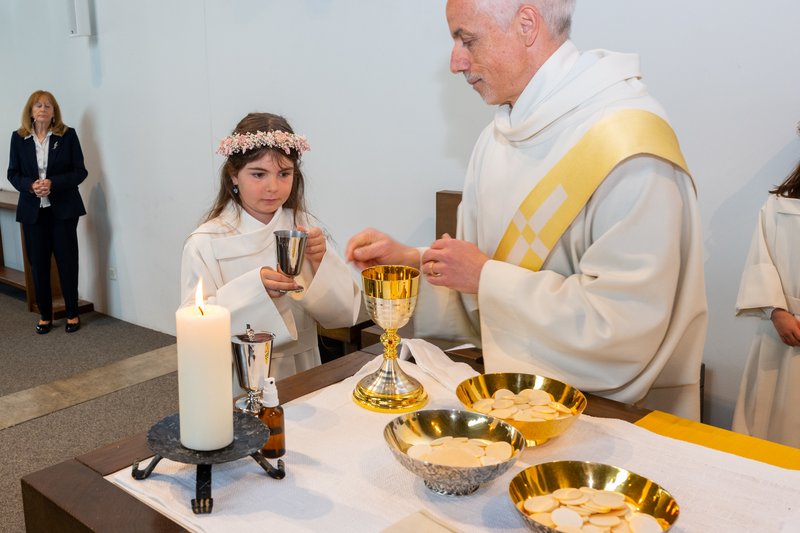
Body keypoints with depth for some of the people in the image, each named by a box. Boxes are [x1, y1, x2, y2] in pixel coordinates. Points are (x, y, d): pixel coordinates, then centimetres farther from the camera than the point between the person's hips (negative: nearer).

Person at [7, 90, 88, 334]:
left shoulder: (68, 135, -2)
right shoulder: (18, 138, 4)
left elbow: (80, 171, -3)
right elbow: (13, 173, 7)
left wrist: (53, 183, -17)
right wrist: (30, 185, -14)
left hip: (63, 209, -2)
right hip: (32, 210, 2)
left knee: (67, 261, 2)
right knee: (38, 264, 7)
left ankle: (72, 313, 15)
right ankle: (45, 315, 19)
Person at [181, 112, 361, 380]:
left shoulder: (305, 227, 2)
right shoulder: (204, 244, -8)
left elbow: (345, 314, 2)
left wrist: (321, 265, -13)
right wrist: (253, 290, -23)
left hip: (303, 375, 2)